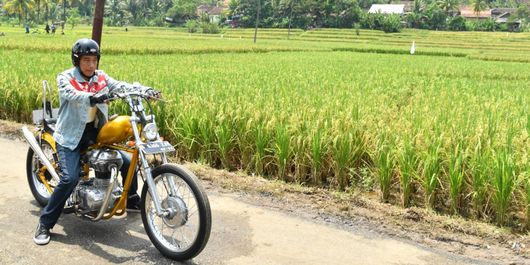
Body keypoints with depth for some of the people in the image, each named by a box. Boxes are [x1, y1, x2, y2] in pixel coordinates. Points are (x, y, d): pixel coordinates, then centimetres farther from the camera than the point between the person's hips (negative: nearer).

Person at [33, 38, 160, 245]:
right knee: (70, 178, -21)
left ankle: (132, 201, 26)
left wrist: (146, 90, -24)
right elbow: (72, 95, -29)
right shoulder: (65, 78, -8)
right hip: (71, 135, -5)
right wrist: (92, 97, -50)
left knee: (127, 162, -1)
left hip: (96, 132, 5)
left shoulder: (101, 78, 6)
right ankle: (44, 224, -5)